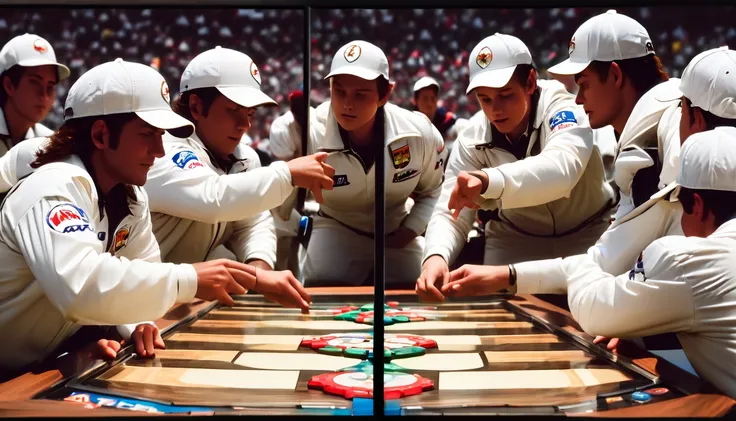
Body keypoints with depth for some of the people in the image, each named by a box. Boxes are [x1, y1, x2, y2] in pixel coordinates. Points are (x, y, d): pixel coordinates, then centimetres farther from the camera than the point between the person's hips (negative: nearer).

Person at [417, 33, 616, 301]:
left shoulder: (562, 108, -27)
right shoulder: (473, 138, -16)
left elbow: (562, 167, -49)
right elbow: (449, 214, -19)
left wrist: (489, 180, -67)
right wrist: (436, 256, -43)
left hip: (587, 234, -3)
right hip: (516, 240, 3)